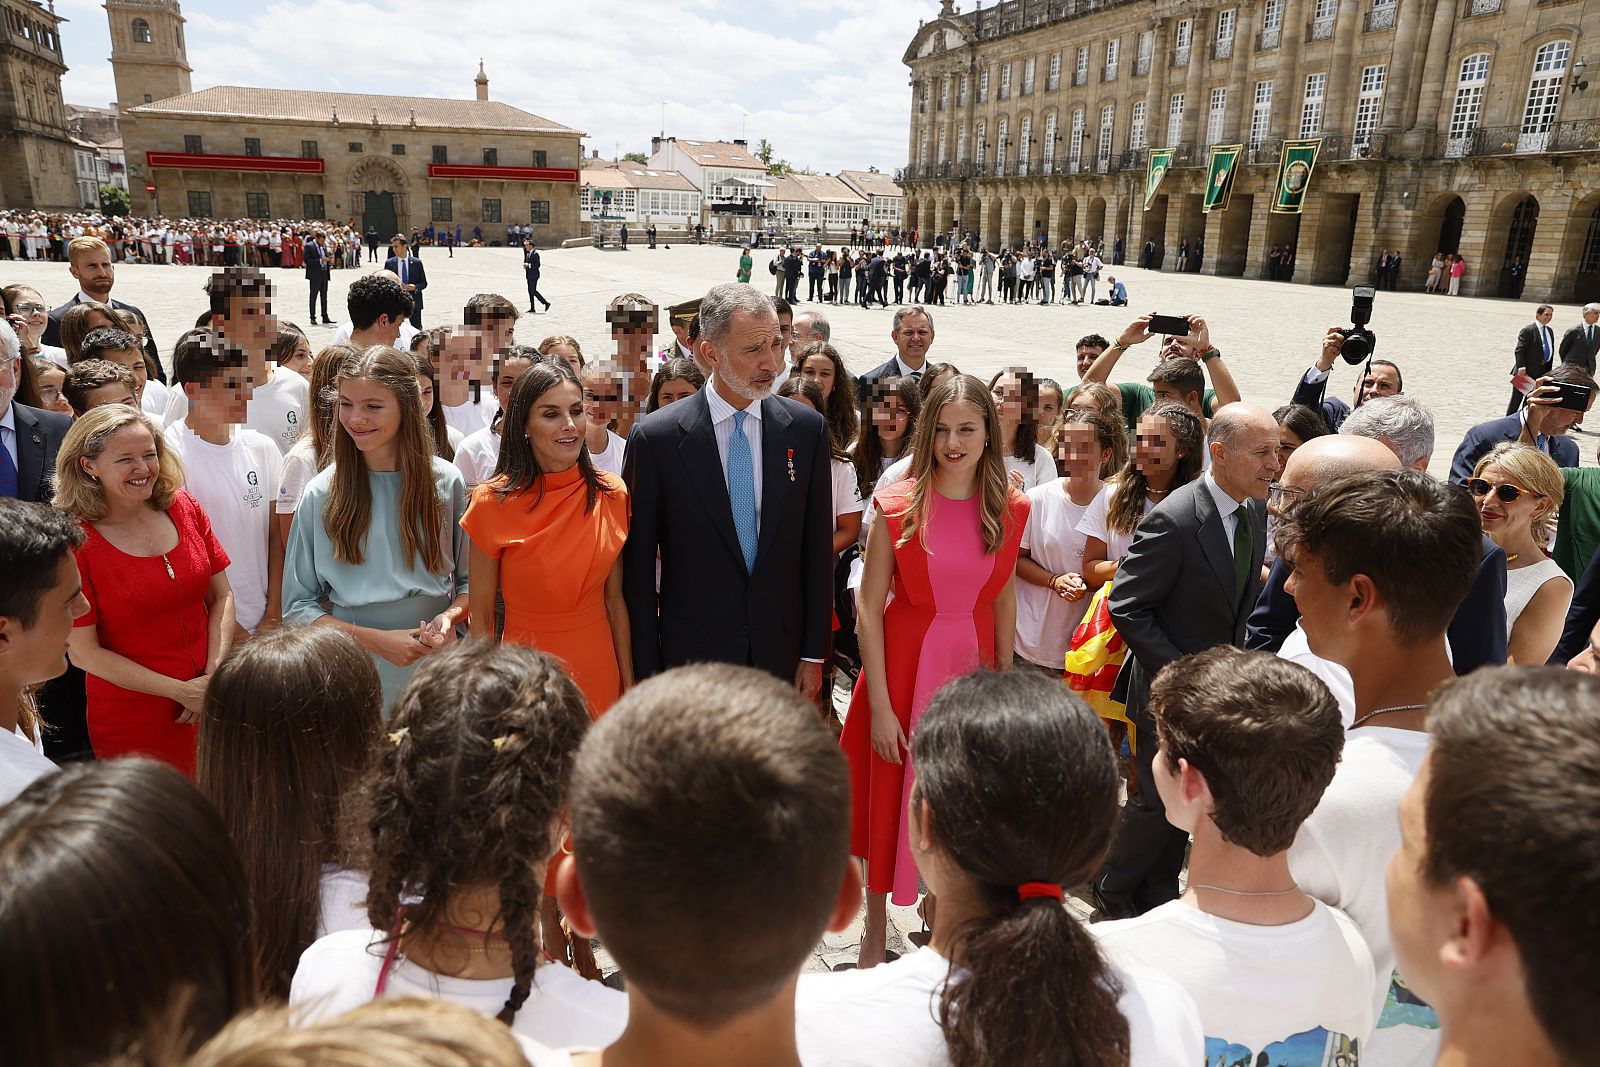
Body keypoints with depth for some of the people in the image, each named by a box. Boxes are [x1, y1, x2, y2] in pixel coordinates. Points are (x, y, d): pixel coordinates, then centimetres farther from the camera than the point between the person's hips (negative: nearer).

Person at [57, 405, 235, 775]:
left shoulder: (183, 508, -1)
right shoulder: (75, 541, -13)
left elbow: (222, 596, 3)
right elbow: (83, 651, -12)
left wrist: (214, 676, -10)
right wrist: (182, 691, -15)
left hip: (212, 705, 4)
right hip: (132, 722, -4)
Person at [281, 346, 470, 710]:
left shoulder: (446, 483, -3)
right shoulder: (321, 495, -5)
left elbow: (470, 581, 5)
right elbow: (296, 608, -3)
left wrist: (449, 617, -16)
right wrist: (375, 639, -16)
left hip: (435, 666, 1)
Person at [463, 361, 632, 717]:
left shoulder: (611, 494, -4)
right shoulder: (492, 503, -13)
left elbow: (615, 600, 3)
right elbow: (481, 619, -6)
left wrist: (629, 683, 2)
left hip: (599, 669, 3)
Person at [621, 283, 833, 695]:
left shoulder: (807, 429, -3)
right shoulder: (656, 437, -11)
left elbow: (817, 550, 2)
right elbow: (638, 565, -6)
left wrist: (814, 655, 2)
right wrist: (647, 672, -5)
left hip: (783, 654, 2)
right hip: (691, 656, -2)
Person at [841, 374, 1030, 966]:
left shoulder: (1009, 508, -2)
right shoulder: (897, 506, -12)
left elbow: (1004, 596, 7)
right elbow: (869, 607, -12)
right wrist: (880, 706, -14)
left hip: (974, 668, 3)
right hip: (905, 666, -3)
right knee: (893, 802, 10)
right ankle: (875, 933, 32)